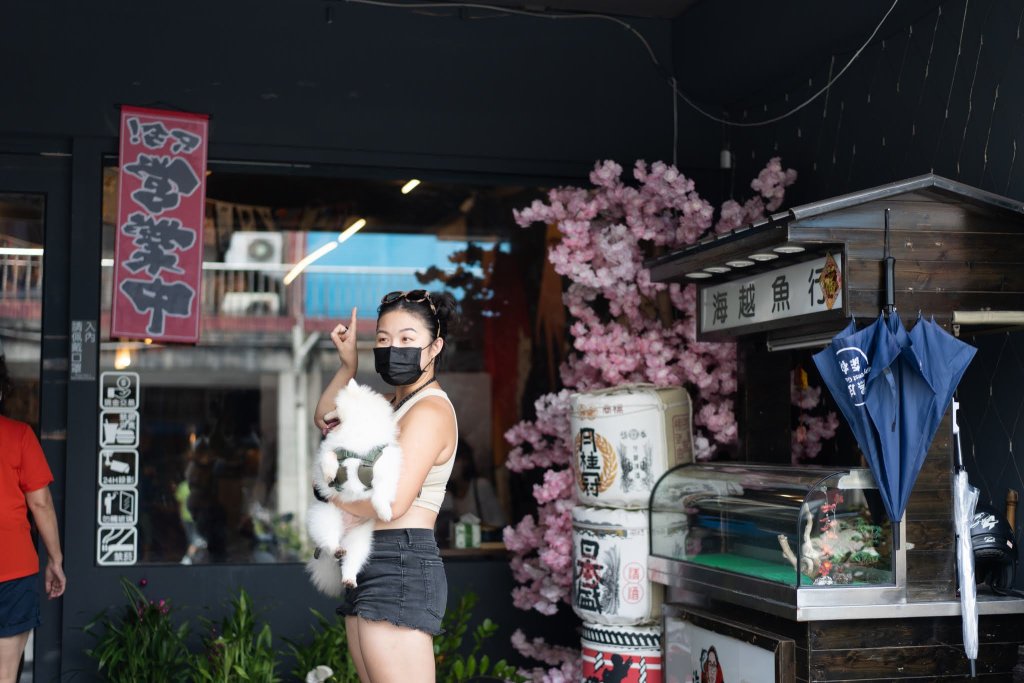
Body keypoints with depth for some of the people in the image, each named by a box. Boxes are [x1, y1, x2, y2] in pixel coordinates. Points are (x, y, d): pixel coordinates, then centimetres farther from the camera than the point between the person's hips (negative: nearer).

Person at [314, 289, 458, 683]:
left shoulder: (429, 410, -12)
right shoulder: (394, 404, 19)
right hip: (370, 569, 11)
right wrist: (348, 364, 16)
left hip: (399, 566, -11)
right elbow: (325, 419, 31)